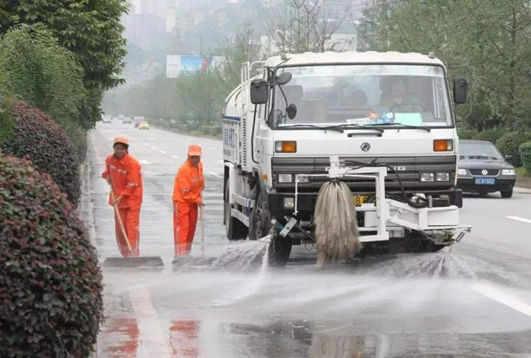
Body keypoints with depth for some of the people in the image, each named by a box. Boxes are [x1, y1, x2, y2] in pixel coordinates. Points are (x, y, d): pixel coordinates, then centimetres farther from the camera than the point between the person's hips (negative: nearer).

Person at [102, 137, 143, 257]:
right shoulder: (110, 159, 1)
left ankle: (133, 253, -10)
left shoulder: (132, 163, -19)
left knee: (132, 226, -11)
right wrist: (107, 175, 8)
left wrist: (122, 196, -22)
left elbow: (132, 184, -19)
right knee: (119, 227, 9)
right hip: (118, 198, 6)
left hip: (132, 199, -6)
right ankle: (125, 254, 19)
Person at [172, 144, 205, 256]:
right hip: (182, 201, -8)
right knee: (182, 226, -12)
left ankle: (187, 252, 24)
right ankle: (180, 253, -13)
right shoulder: (184, 170, -26)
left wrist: (199, 195, 6)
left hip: (193, 200, 8)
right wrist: (197, 200, -16)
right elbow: (185, 192, -23)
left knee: (192, 226, 13)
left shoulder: (199, 165, 0)